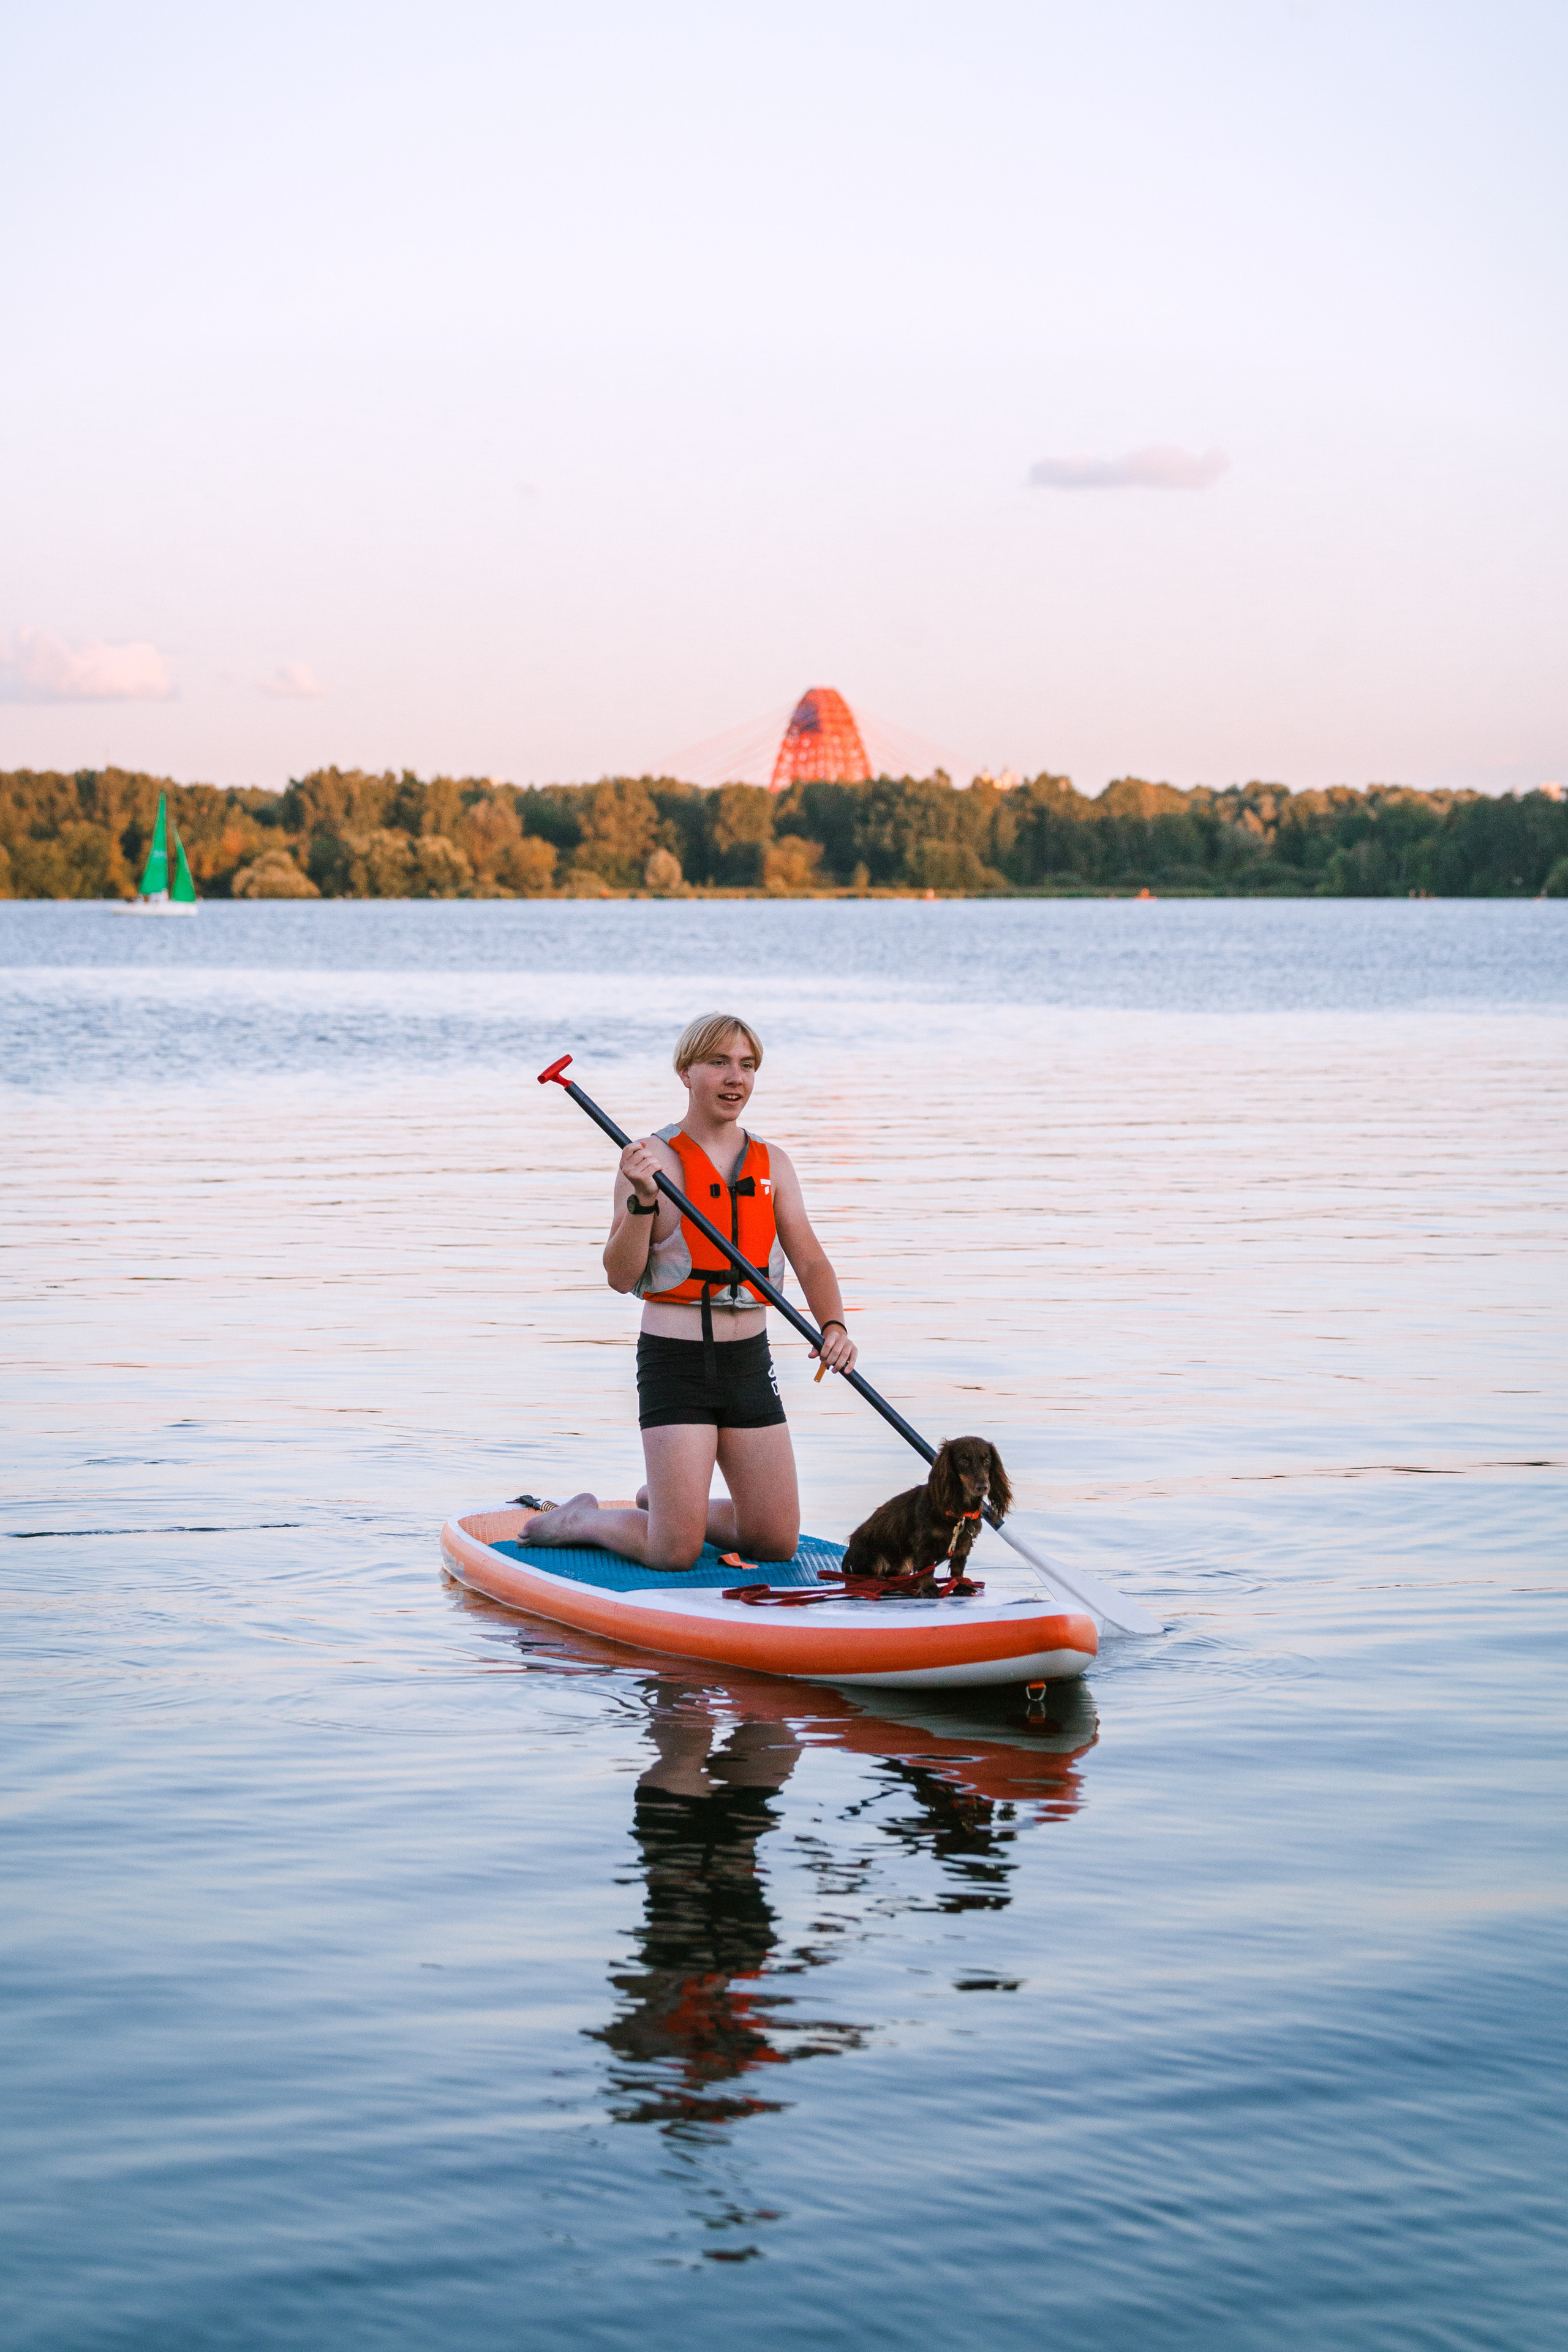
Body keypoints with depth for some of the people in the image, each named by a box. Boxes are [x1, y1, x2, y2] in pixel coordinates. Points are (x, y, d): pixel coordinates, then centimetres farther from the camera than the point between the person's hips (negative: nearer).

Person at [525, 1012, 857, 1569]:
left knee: (777, 1543, 6)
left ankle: (663, 1504, 31)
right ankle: (583, 1520, 20)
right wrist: (643, 1199, -26)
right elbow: (621, 1277, -12)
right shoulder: (652, 1159, -8)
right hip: (674, 1362, -5)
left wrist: (833, 1325, -17)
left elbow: (810, 1260, 1)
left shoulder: (772, 1164, 8)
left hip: (750, 1362, 5)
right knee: (677, 1554, -10)